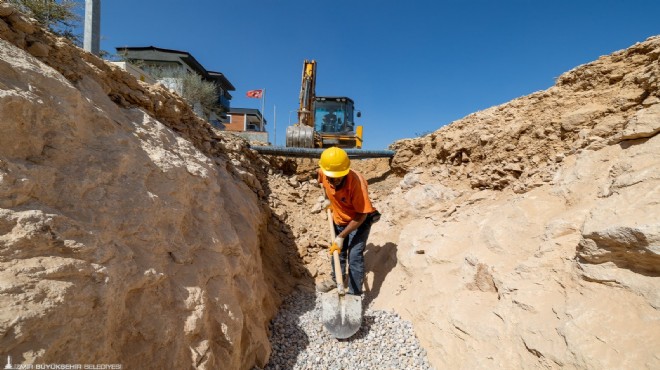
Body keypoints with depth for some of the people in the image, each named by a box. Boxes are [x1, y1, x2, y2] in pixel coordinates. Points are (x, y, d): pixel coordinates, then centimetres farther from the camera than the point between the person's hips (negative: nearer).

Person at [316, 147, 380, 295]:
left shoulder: (356, 181, -37)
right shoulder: (322, 172, -23)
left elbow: (361, 215, -28)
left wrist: (341, 236, -27)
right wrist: (329, 201, 0)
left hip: (360, 220, -5)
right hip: (339, 219, 6)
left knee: (355, 255, -12)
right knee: (337, 250, 20)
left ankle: (355, 294, 6)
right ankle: (337, 279, 45)